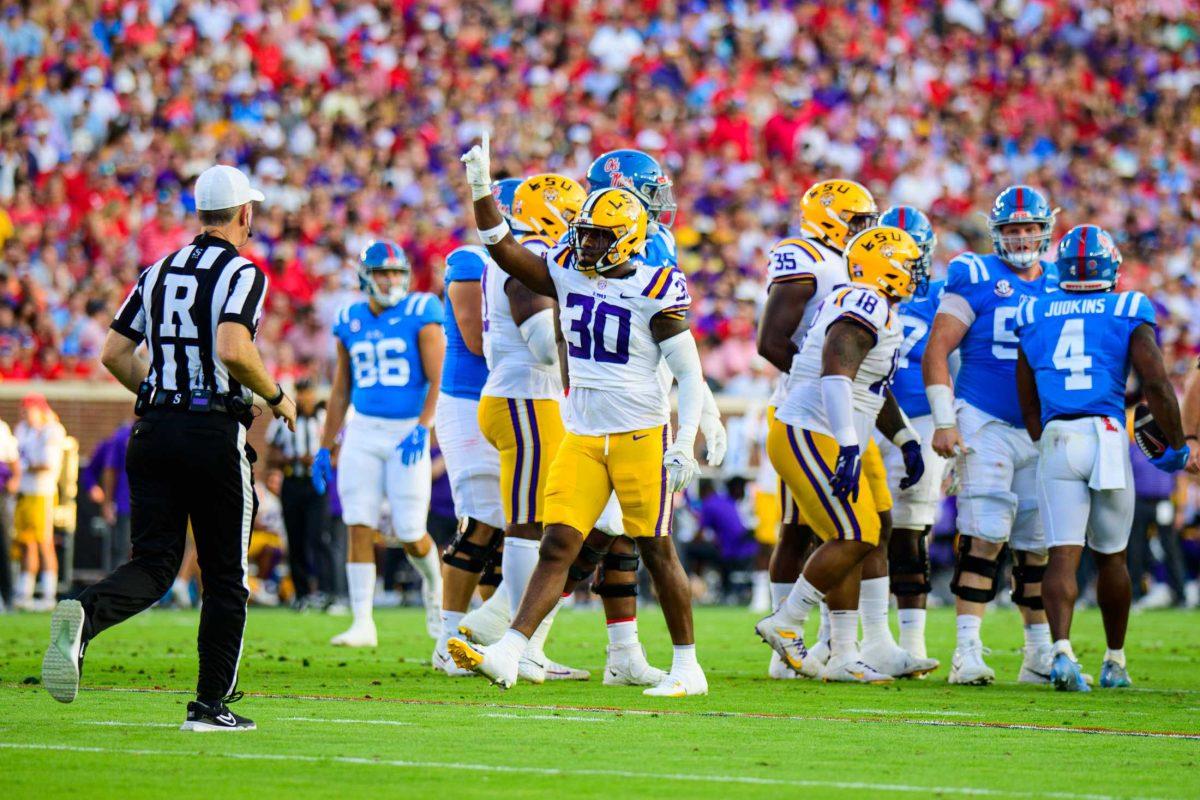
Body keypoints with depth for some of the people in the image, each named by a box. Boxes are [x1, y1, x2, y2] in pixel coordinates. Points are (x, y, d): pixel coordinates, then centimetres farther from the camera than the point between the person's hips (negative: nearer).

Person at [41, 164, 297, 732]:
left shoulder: (159, 273, 12)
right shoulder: (242, 274, -7)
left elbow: (115, 354, 12)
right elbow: (232, 349, -22)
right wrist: (275, 397, -6)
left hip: (153, 430, 5)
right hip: (214, 433, -5)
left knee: (154, 563, 5)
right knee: (225, 576, 7)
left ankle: (84, 615, -26)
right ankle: (210, 704, 8)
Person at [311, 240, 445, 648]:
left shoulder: (420, 315, -4)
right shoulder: (350, 322, 9)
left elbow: (439, 379, -8)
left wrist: (422, 429, -22)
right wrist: (324, 448, 14)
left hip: (407, 430, -3)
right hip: (363, 431, 3)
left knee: (410, 534, -1)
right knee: (360, 529, -6)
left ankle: (433, 586, 32)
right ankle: (362, 624, -6)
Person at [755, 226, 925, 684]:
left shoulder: (878, 313, 19)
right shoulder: (866, 307, -15)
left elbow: (874, 390, 32)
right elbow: (837, 376, -27)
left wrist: (907, 441, 31)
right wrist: (849, 448, -33)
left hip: (820, 441, 11)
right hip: (810, 437, -11)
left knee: (850, 542, 9)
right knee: (856, 538, -13)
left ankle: (843, 657, 10)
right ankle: (784, 625, -5)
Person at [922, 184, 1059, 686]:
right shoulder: (975, 278, -3)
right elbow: (936, 351, -6)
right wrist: (944, 422, -12)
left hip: (1043, 434, 5)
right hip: (985, 424, -5)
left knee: (1038, 546, 9)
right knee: (985, 537, -14)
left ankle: (1041, 657, 17)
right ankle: (967, 651, -15)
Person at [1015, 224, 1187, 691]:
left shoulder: (1034, 316, 13)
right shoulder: (1127, 312, 4)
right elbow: (1156, 384, -5)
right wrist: (1177, 445, 7)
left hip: (1055, 441, 1)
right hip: (1108, 438, -1)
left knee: (1063, 556, -4)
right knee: (1111, 557, 15)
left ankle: (1061, 650, -26)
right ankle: (1115, 661, 25)